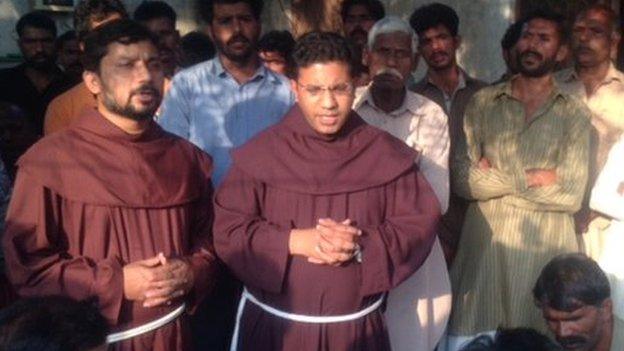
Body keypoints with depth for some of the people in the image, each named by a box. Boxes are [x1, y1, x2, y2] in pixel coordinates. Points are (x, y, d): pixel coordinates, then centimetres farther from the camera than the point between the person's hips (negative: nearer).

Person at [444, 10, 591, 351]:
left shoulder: (574, 113, 2)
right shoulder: (483, 102, 4)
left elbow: (571, 196, -8)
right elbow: (462, 179, -5)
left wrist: (494, 180, -7)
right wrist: (528, 178, -9)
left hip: (546, 250, 0)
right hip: (483, 246, 1)